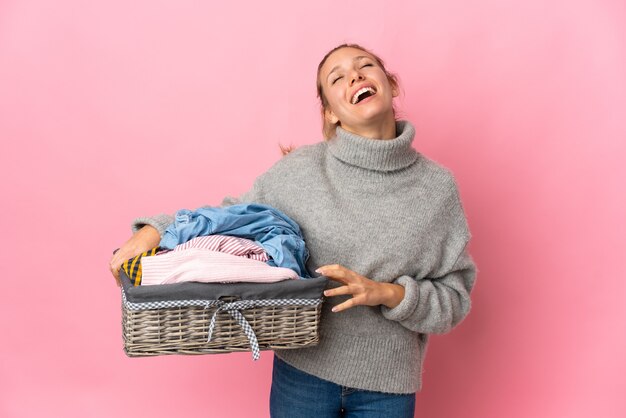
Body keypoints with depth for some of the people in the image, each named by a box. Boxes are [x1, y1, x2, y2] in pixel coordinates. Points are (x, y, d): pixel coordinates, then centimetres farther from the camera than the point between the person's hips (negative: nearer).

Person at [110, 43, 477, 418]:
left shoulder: (437, 186, -6)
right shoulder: (301, 169, -7)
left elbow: (455, 298, -3)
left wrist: (387, 293, -20)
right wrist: (154, 230, -9)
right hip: (303, 372, 0)